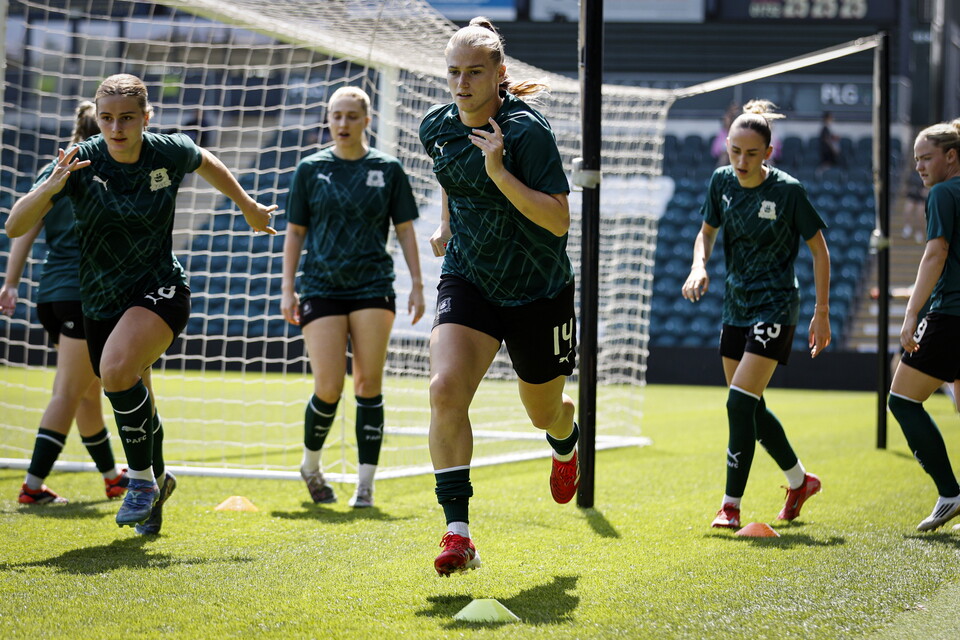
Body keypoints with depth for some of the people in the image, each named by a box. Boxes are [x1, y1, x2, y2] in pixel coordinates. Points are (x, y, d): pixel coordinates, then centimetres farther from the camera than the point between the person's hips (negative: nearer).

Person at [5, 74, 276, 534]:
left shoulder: (171, 152, -11)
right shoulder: (79, 161, -14)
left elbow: (207, 164, 15)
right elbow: (15, 227, -20)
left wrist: (248, 207, 27)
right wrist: (49, 188, -38)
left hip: (160, 288, -3)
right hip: (101, 301, 3)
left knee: (117, 370, -31)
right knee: (132, 402, 16)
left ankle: (142, 478, -13)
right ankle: (157, 481, 47)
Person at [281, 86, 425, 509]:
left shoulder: (387, 169, 6)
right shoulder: (311, 169, 6)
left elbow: (405, 230, 10)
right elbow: (295, 232, 10)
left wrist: (417, 285, 3)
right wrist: (288, 289, 4)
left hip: (373, 288, 0)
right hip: (322, 288, 0)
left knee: (368, 384, -5)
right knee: (328, 389, -7)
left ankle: (365, 484, 0)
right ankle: (311, 465, 19)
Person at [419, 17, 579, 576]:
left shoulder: (527, 131, -20)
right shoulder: (437, 127, -2)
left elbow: (559, 220, -25)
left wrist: (498, 172, -32)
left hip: (539, 291, -3)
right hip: (468, 280, 3)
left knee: (544, 411, 16)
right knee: (446, 389, -23)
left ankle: (567, 443, 58)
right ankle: (458, 533, -24)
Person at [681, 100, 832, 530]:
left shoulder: (788, 191, -15)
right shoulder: (722, 181, -1)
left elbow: (819, 250, -6)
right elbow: (707, 232, 14)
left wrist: (822, 312, -7)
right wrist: (699, 266, -7)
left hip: (775, 308, -6)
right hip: (736, 307, 7)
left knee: (740, 403, -15)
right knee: (750, 409, 13)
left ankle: (731, 505, -9)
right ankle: (799, 480, 35)